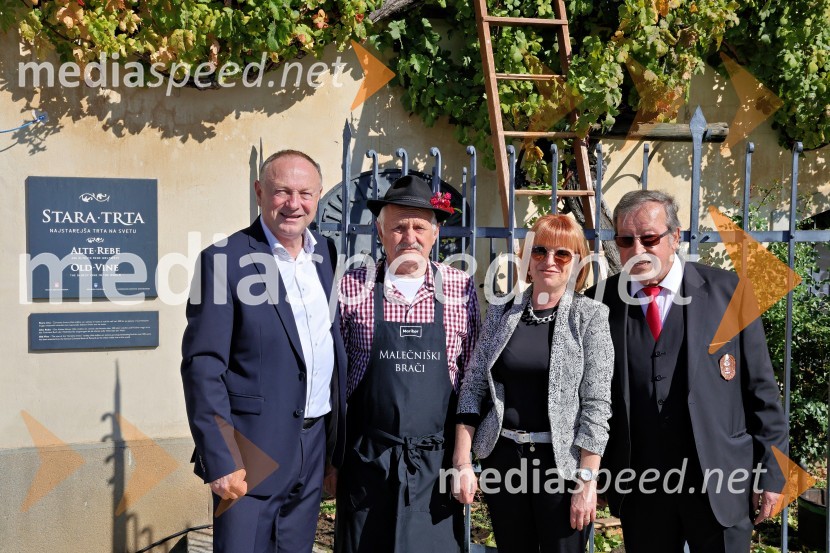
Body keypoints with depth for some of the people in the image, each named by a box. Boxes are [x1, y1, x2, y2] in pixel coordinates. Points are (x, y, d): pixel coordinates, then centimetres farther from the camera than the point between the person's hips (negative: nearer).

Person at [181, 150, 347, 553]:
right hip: (253, 450, -5)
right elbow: (203, 366, -13)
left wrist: (339, 441, 10)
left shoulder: (326, 254, 7)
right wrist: (220, 460, -17)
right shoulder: (225, 260, -11)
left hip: (315, 445, 6)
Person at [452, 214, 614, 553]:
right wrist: (462, 462, -2)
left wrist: (587, 480, -12)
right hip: (502, 456, 3)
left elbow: (597, 403, -8)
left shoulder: (590, 315, -4)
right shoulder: (501, 311, 3)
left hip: (562, 461, -3)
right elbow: (473, 387, 3)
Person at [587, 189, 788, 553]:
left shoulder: (728, 292, -3)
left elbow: (760, 388, 0)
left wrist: (770, 472, 0)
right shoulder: (601, 302, -2)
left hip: (720, 483, -1)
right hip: (638, 487, 1)